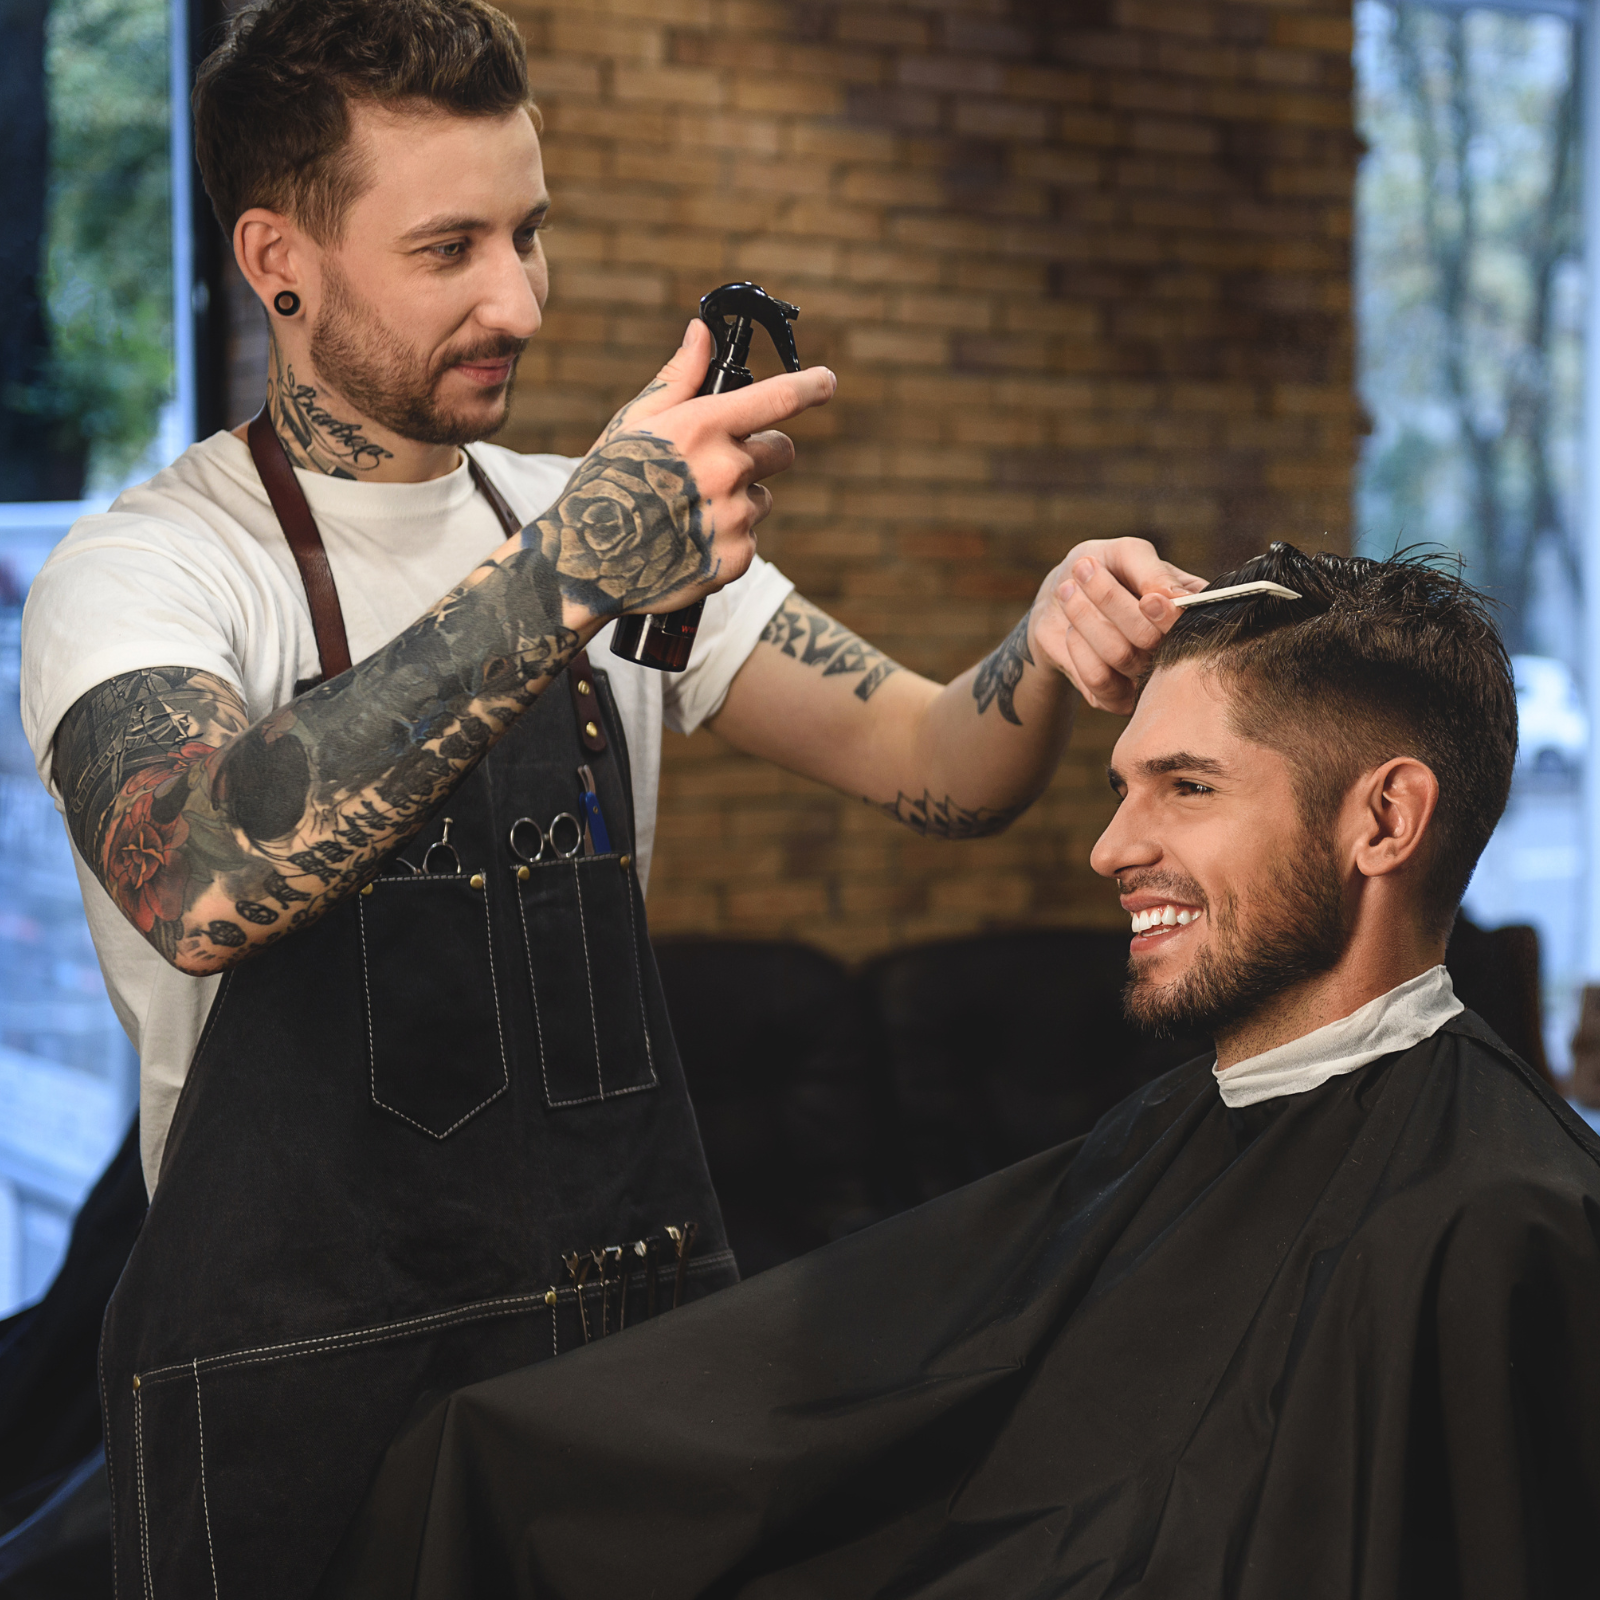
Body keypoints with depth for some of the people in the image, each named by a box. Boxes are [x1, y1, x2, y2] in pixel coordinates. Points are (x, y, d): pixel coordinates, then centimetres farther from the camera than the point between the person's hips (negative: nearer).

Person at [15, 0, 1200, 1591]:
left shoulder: (625, 530, 7)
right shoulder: (136, 572, -10)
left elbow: (937, 770, 2)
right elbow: (204, 882, -32)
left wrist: (1048, 646, -20)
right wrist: (566, 579, -39)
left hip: (648, 1334, 5)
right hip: (301, 1381, -5)